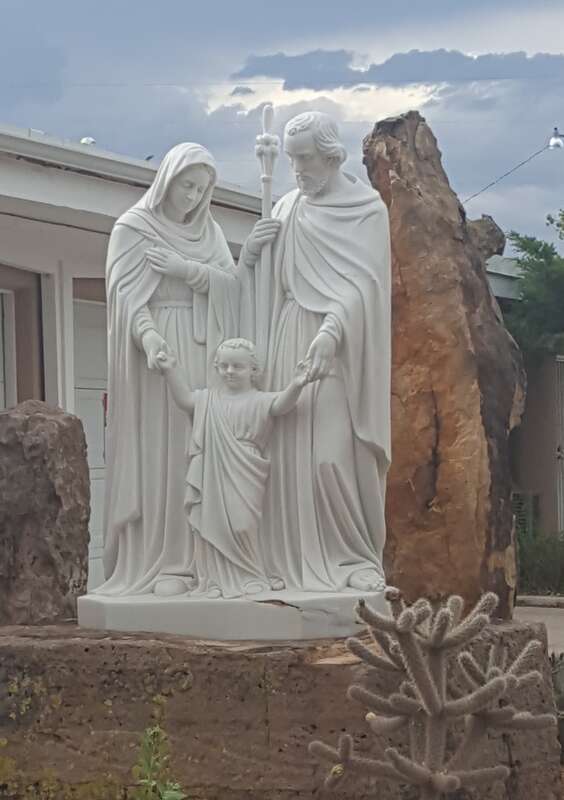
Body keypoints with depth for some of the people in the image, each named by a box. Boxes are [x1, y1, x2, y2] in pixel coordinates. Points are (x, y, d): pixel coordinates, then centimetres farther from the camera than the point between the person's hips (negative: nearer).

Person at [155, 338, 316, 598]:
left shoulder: (259, 401, -1)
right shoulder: (208, 399, 13)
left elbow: (282, 404, -14)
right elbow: (185, 398, 18)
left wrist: (295, 385, -34)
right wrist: (172, 370, 10)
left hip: (243, 480, -4)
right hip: (211, 478, 4)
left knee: (241, 527, -7)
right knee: (210, 526, 3)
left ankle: (248, 579, 8)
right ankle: (214, 580, 10)